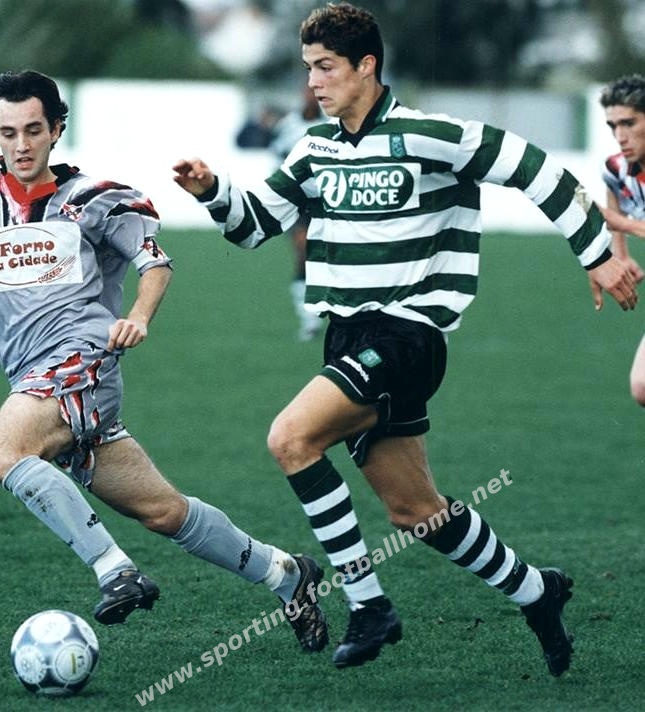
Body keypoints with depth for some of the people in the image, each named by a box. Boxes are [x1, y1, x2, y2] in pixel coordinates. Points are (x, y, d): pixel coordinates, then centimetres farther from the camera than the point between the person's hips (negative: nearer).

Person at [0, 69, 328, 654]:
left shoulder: (91, 199, 6)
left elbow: (155, 260, 4)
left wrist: (138, 317, -14)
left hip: (80, 359, -5)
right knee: (163, 511, 4)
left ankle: (117, 573, -31)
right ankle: (285, 574, 19)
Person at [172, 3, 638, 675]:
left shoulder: (424, 137, -13)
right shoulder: (315, 148, 8)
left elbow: (532, 169, -8)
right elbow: (256, 222, 15)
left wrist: (597, 255, -5)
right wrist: (212, 190, -7)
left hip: (406, 333, -8)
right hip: (352, 338, 8)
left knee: (291, 438, -24)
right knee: (414, 511, 12)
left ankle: (367, 603, -16)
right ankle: (536, 592, 33)